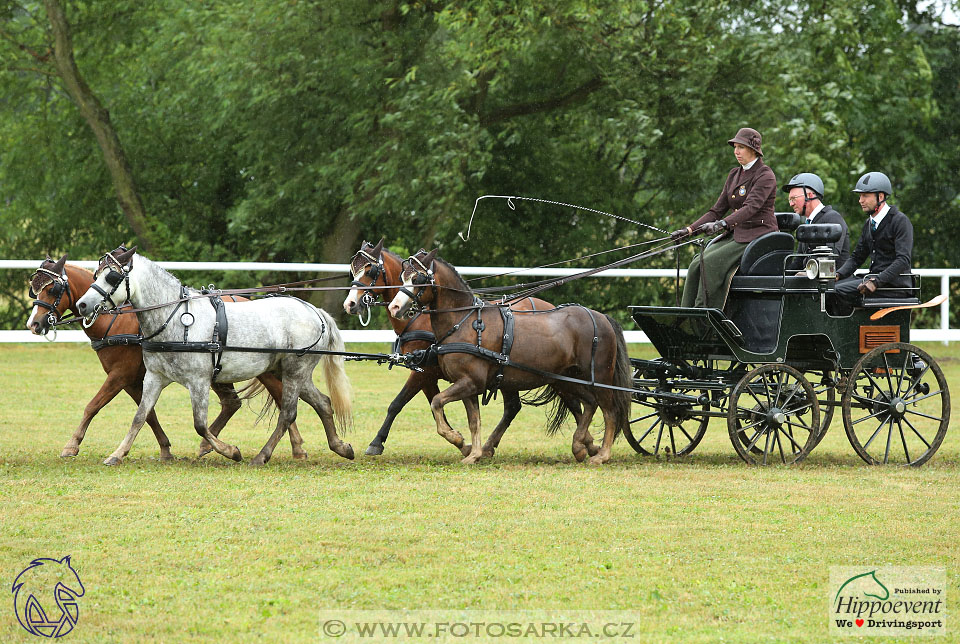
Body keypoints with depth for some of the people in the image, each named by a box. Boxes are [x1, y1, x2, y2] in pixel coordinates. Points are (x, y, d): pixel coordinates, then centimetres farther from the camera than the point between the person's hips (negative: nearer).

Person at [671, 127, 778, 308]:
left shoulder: (766, 176, -9)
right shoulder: (734, 175, 16)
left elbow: (751, 207, -25)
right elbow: (717, 211, 17)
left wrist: (722, 224, -39)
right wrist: (689, 230, 5)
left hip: (758, 236, -7)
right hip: (735, 235, 7)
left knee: (712, 262, -28)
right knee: (697, 265, -15)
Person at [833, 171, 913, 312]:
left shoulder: (900, 221, -8)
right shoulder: (869, 224, 18)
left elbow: (903, 260, -17)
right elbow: (857, 257, 20)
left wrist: (876, 281, -27)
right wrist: (838, 274, 0)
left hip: (893, 284, -8)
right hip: (873, 278, 8)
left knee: (839, 291, -24)